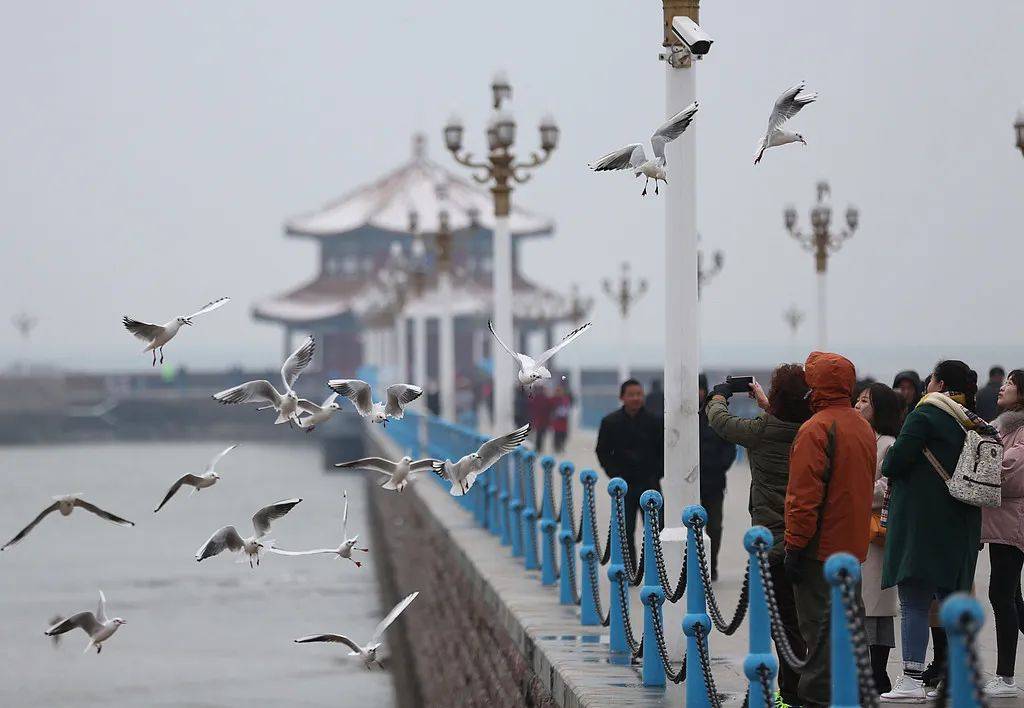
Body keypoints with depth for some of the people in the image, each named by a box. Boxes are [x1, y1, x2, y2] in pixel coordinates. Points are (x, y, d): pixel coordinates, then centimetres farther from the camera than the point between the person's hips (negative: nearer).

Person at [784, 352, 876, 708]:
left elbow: (804, 495, -19)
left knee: (819, 625, -5)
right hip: (853, 545, 8)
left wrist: (794, 546, -16)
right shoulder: (864, 427, 12)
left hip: (820, 546, -8)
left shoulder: (816, 429, -16)